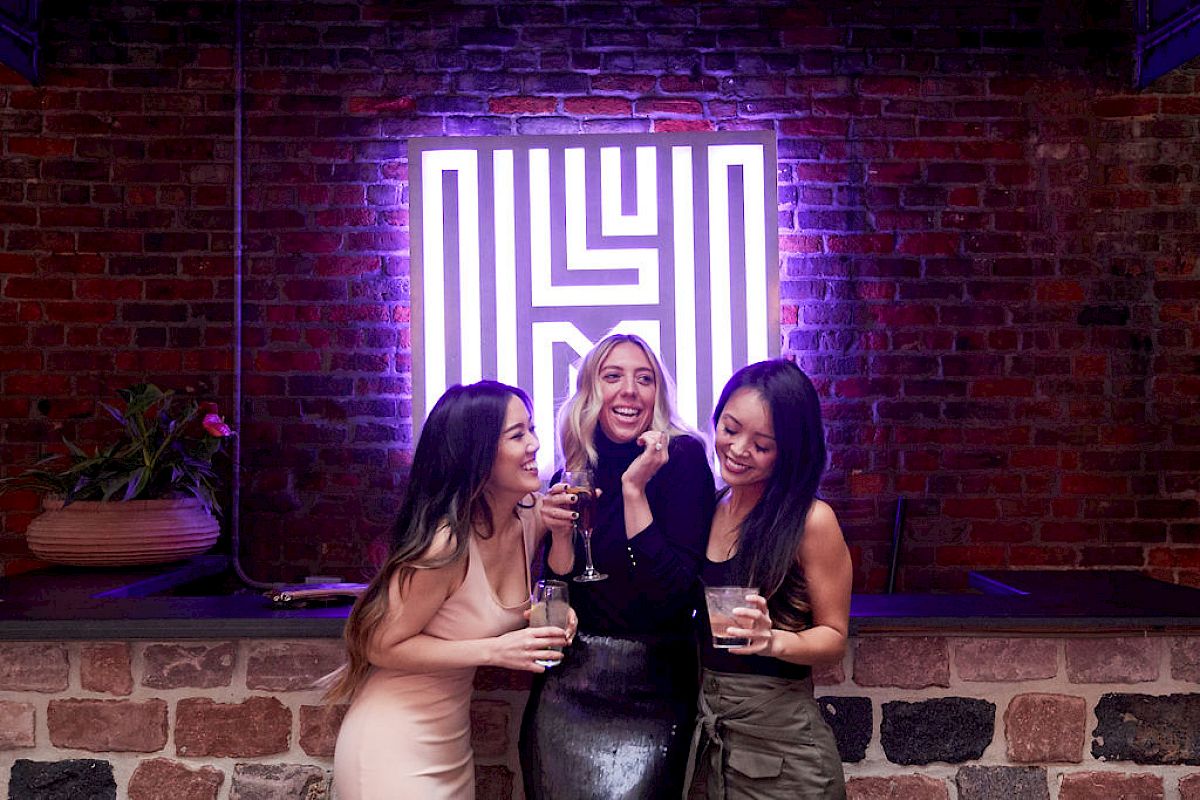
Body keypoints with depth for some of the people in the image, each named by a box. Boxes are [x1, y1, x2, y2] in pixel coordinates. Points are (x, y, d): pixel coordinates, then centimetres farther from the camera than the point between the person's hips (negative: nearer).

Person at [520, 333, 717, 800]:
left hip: (651, 695, -3)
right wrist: (560, 532, -14)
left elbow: (673, 593, -19)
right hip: (567, 687, 4)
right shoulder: (575, 474, 2)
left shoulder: (683, 459, -11)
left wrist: (634, 488, -21)